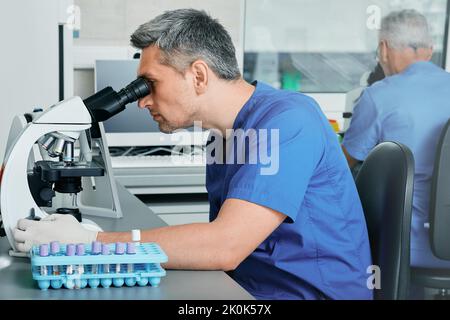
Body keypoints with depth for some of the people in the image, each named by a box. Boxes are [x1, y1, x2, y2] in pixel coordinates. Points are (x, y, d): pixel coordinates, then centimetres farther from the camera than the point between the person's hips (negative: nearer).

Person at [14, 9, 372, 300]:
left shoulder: (288, 120, -18)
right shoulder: (223, 134, 9)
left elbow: (224, 247, -26)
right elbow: (218, 240, 7)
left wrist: (88, 241, -22)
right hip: (248, 291, 7)